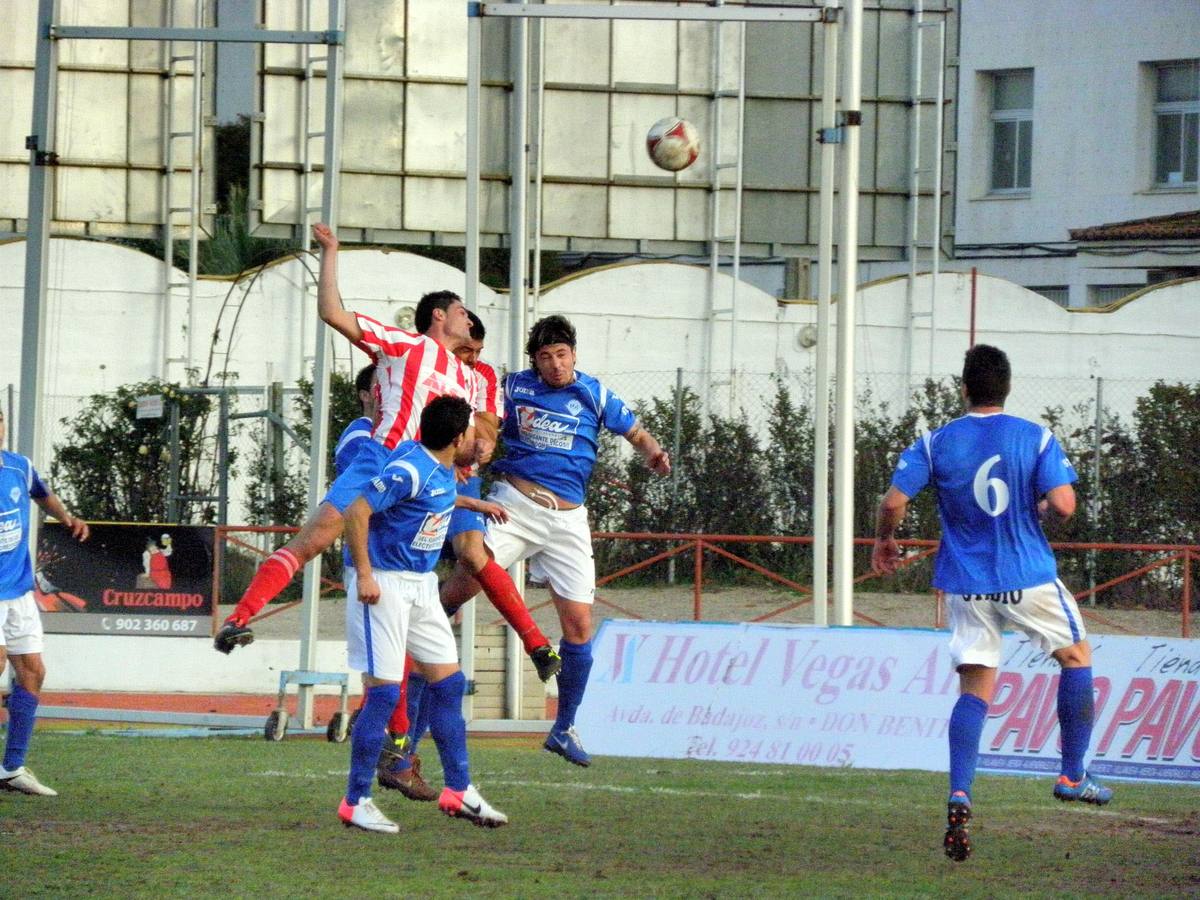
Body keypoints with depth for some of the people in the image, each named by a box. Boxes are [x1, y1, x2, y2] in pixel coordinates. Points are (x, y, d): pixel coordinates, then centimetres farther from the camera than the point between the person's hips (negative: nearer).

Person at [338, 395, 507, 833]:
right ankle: (356, 802, -4)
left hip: (422, 584, 9)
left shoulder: (443, 469, 8)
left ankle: (458, 790, 15)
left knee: (449, 682, 8)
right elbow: (356, 513, -22)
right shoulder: (409, 469, -21)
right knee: (384, 692, -10)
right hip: (384, 585, -9)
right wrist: (364, 576, -23)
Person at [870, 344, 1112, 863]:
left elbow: (893, 501, -7)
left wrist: (883, 542, 12)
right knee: (1076, 655, 21)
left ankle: (959, 800, -15)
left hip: (966, 583, 2)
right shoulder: (1037, 439, -5)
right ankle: (1072, 776, 20)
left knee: (975, 689, 4)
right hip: (1028, 577, -2)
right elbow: (1063, 504, -15)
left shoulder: (936, 444, -1)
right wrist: (1041, 513, 8)